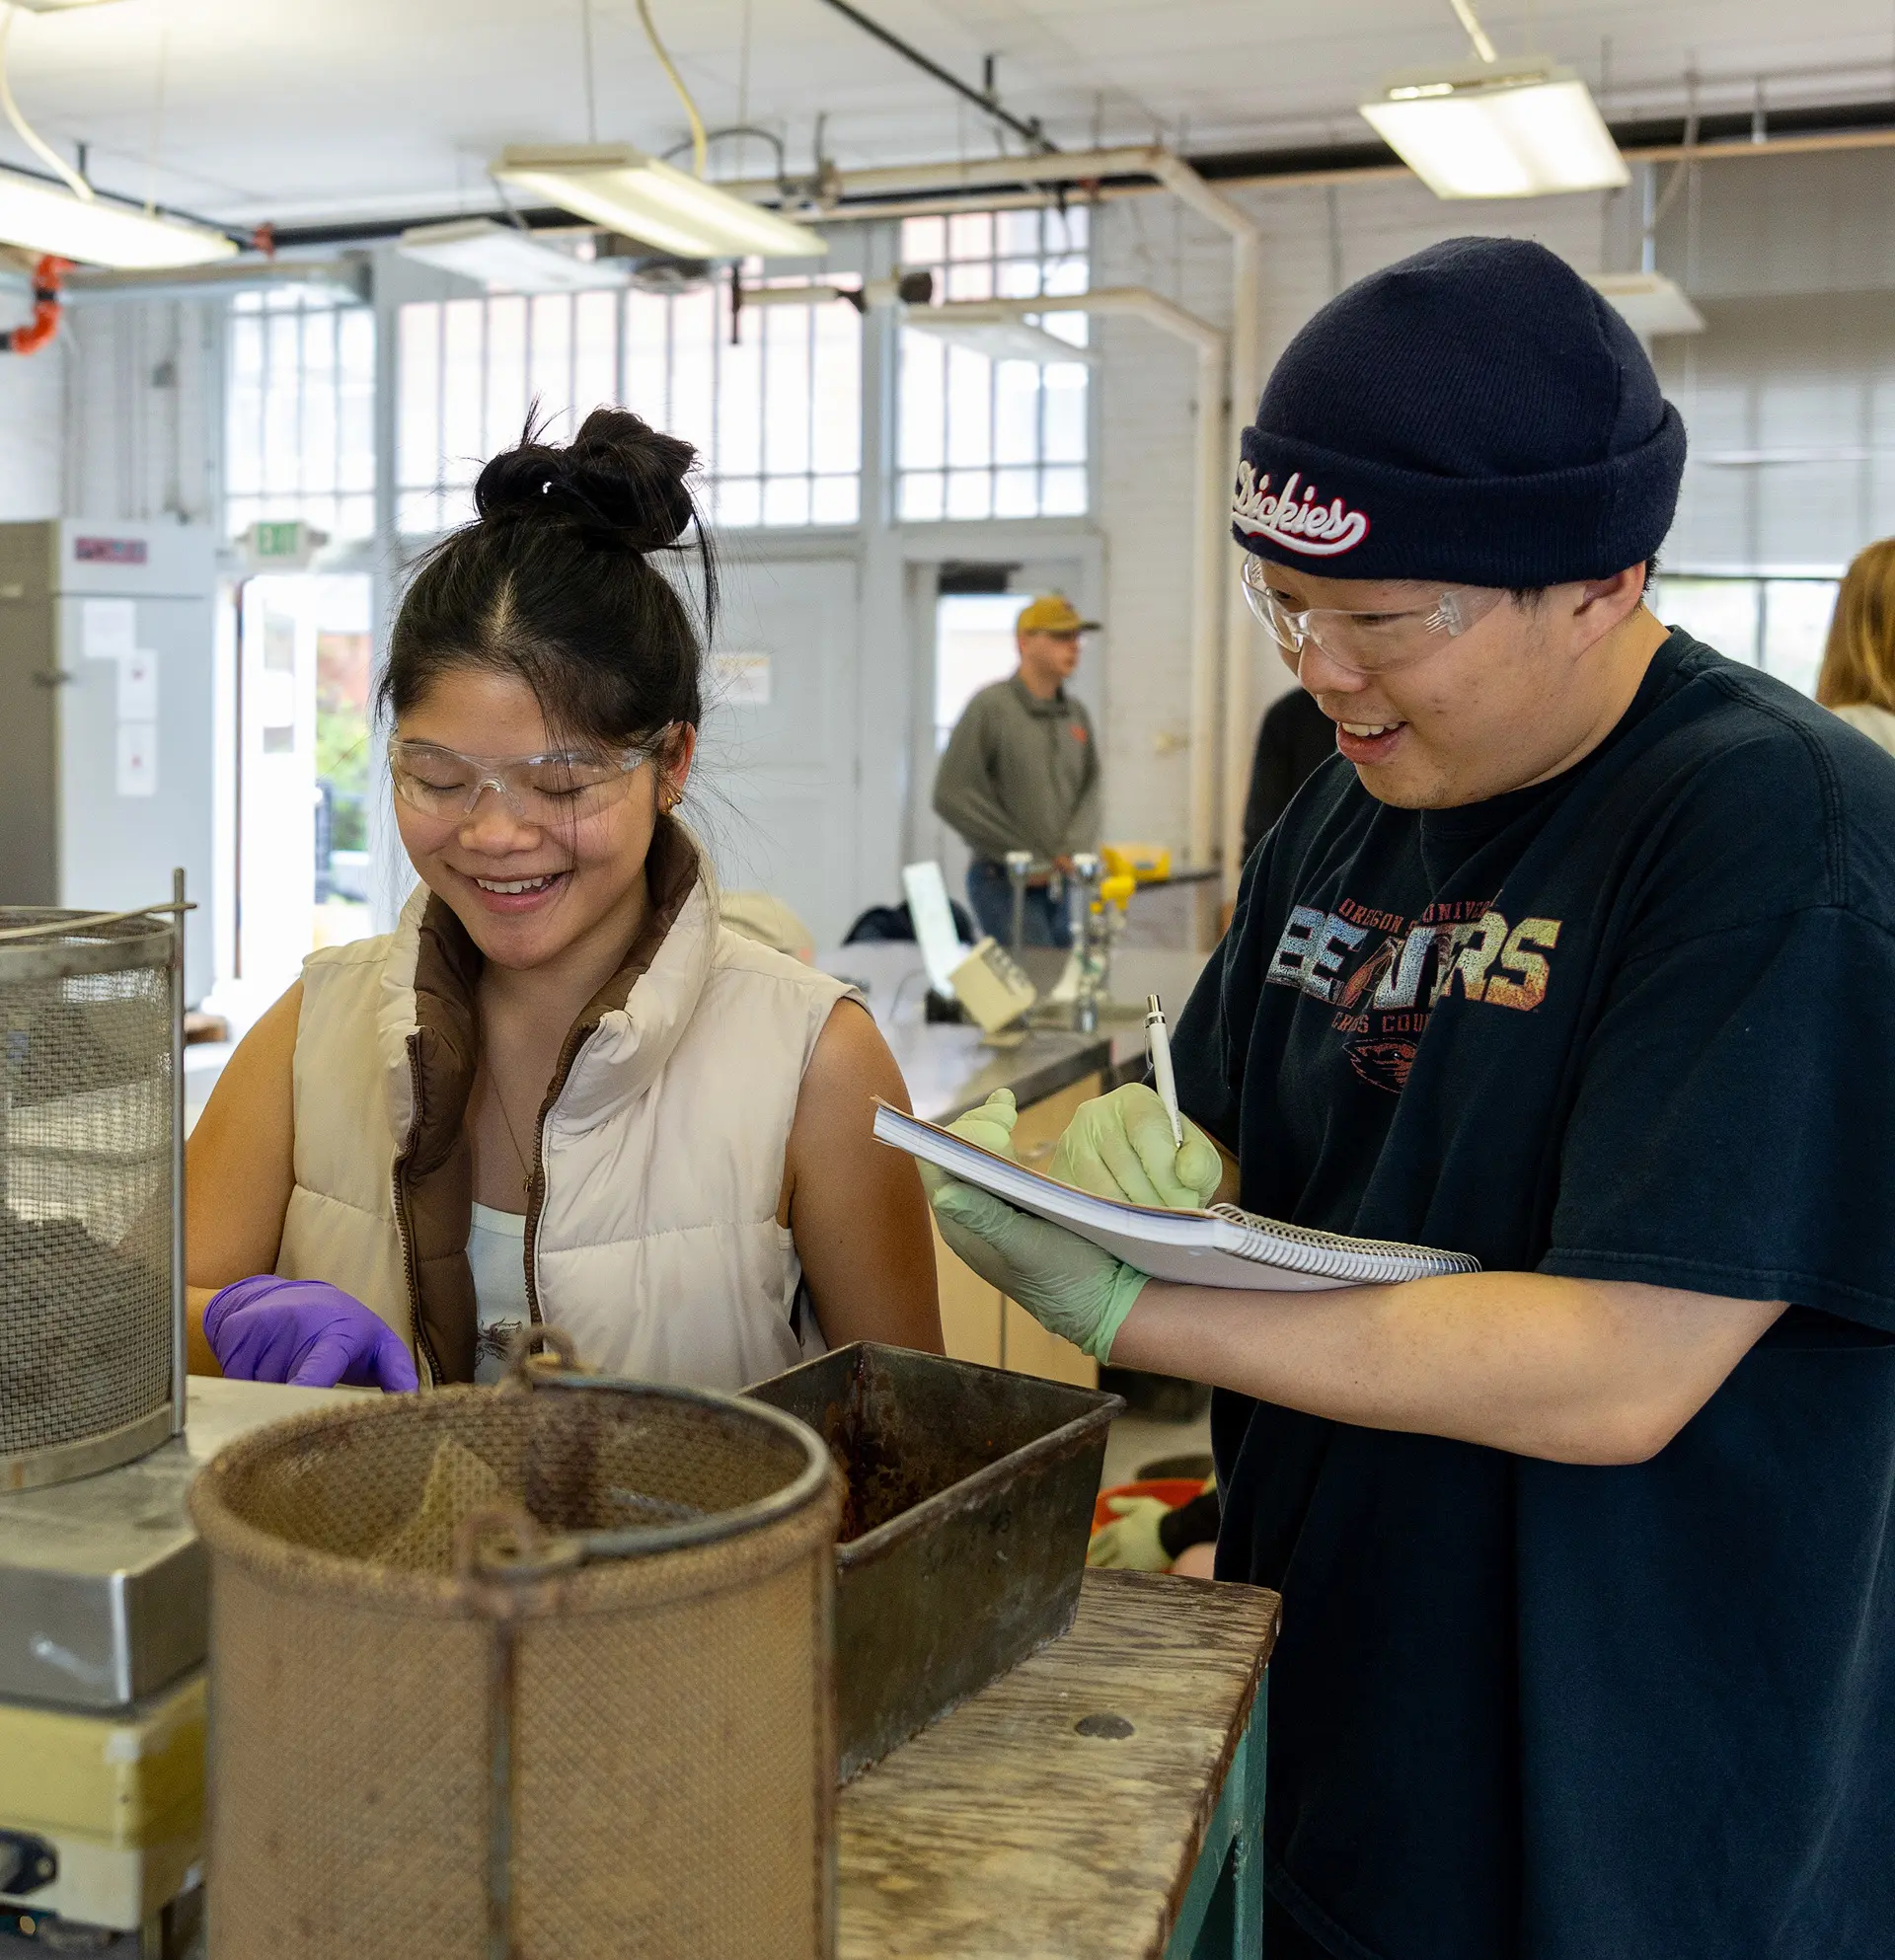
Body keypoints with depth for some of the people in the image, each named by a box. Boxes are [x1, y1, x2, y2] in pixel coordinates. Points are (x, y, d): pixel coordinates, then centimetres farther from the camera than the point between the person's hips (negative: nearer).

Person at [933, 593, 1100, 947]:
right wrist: (1027, 858, -10)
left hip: (1064, 886, 6)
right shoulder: (990, 706, -8)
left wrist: (1072, 850, -6)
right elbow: (951, 796, -12)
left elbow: (1090, 790, 14)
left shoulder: (1077, 713, 10)